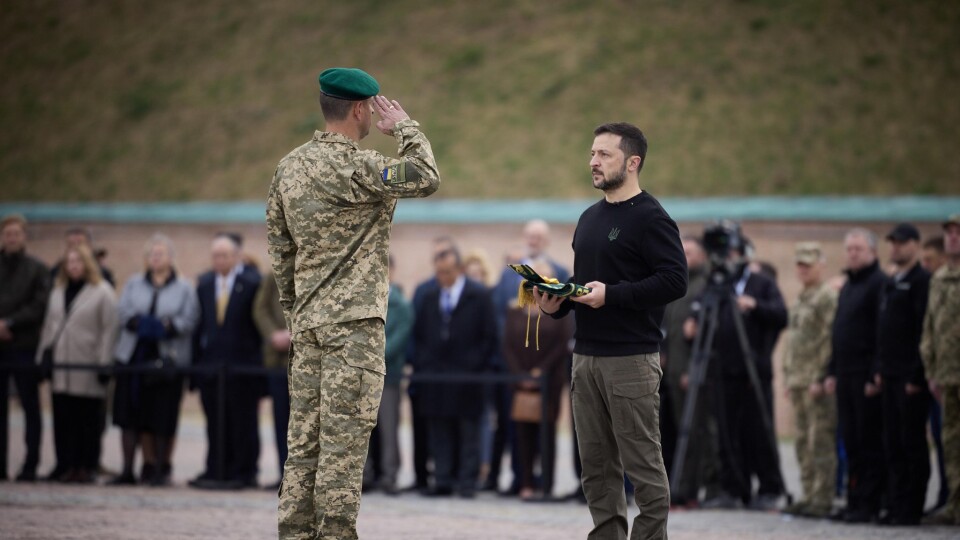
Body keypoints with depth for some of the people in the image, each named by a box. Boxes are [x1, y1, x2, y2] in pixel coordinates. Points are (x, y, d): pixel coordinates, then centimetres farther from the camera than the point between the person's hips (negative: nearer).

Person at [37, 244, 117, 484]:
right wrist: (42, 356, 12)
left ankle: (87, 467, 5)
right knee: (63, 417, 2)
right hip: (60, 365, 5)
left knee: (89, 419, 0)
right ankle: (67, 466, 6)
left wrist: (104, 364, -12)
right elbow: (48, 326, 19)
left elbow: (109, 329, -6)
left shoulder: (102, 293, -1)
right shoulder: (58, 292, 17)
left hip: (88, 368, -5)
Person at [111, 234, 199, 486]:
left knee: (163, 417, -2)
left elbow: (189, 320, -3)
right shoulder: (134, 284, 15)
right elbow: (123, 312, 4)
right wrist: (138, 323, -15)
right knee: (130, 415, 0)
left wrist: (168, 326, -20)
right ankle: (127, 470, 4)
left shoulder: (184, 289, 7)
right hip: (134, 357, 2)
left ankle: (162, 467, 9)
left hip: (167, 359, -2)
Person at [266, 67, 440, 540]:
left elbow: (278, 244, 17)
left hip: (308, 323, 8)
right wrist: (403, 126, -6)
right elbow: (426, 179, -20)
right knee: (344, 439, -6)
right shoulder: (351, 166, -14)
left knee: (305, 438, 9)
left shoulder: (289, 167, 12)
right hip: (353, 322, -8)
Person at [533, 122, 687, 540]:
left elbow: (675, 281, -16)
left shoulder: (650, 218, -8)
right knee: (596, 466, 10)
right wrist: (556, 304, 6)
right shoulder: (590, 218, 18)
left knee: (642, 465, -5)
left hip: (631, 359, -8)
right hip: (586, 356, 8)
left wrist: (612, 295, -21)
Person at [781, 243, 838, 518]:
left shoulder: (828, 297, -9)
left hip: (818, 382, -9)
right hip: (798, 381, 9)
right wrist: (788, 376, 18)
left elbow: (829, 340, -15)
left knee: (821, 442, -9)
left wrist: (820, 379, -19)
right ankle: (809, 496, 16)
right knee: (803, 443, 11)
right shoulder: (801, 299, 19)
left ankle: (823, 499, -8)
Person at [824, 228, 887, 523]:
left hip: (867, 377, -9)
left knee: (870, 442, -6)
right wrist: (832, 372, 17)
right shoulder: (847, 286, 20)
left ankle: (869, 504, -5)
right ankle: (854, 501, 13)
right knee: (851, 441, 10)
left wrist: (876, 377, -19)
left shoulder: (879, 283, -9)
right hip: (846, 376, 9)